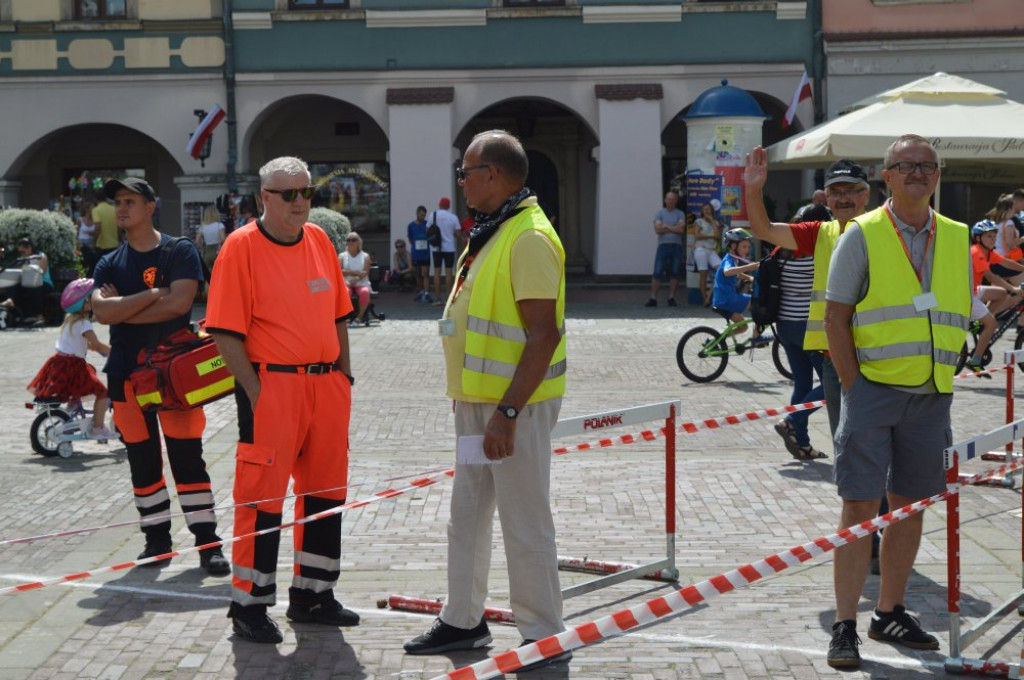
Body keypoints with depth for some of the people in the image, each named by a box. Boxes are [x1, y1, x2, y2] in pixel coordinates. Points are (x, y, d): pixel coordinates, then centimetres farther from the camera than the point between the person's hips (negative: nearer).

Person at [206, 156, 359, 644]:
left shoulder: (319, 240, 11)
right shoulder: (241, 246, -7)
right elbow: (226, 331, -11)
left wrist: (344, 375, 11)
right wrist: (254, 391, -14)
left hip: (327, 386, 7)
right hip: (272, 386, -6)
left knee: (325, 492, 12)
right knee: (262, 496, -3)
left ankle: (312, 594, 25)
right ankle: (249, 605, 8)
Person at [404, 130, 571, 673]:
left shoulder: (528, 237, -18)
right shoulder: (490, 233, 13)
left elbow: (543, 334, -23)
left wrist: (507, 412, -26)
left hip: (514, 405, -10)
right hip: (477, 402, 10)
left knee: (525, 526, -1)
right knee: (466, 517, 17)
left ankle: (544, 638, 10)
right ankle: (462, 621, 30)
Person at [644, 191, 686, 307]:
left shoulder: (680, 214, 9)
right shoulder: (660, 213, 8)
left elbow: (681, 229, -7)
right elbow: (658, 229, -6)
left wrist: (666, 226, -5)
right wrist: (674, 228, -4)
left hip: (677, 246, 1)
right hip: (663, 245, -1)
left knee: (675, 273, 3)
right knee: (657, 273, -6)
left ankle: (671, 298, 10)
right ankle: (653, 299, -5)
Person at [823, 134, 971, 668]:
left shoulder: (956, 239, 11)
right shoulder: (862, 235, -2)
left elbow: (961, 319, 15)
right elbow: (836, 318, -3)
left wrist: (946, 380, 5)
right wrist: (854, 386, -9)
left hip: (931, 398, 4)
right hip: (873, 390, -4)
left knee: (911, 505, 10)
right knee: (860, 507, -6)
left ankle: (890, 614, 23)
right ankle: (845, 627, -1)